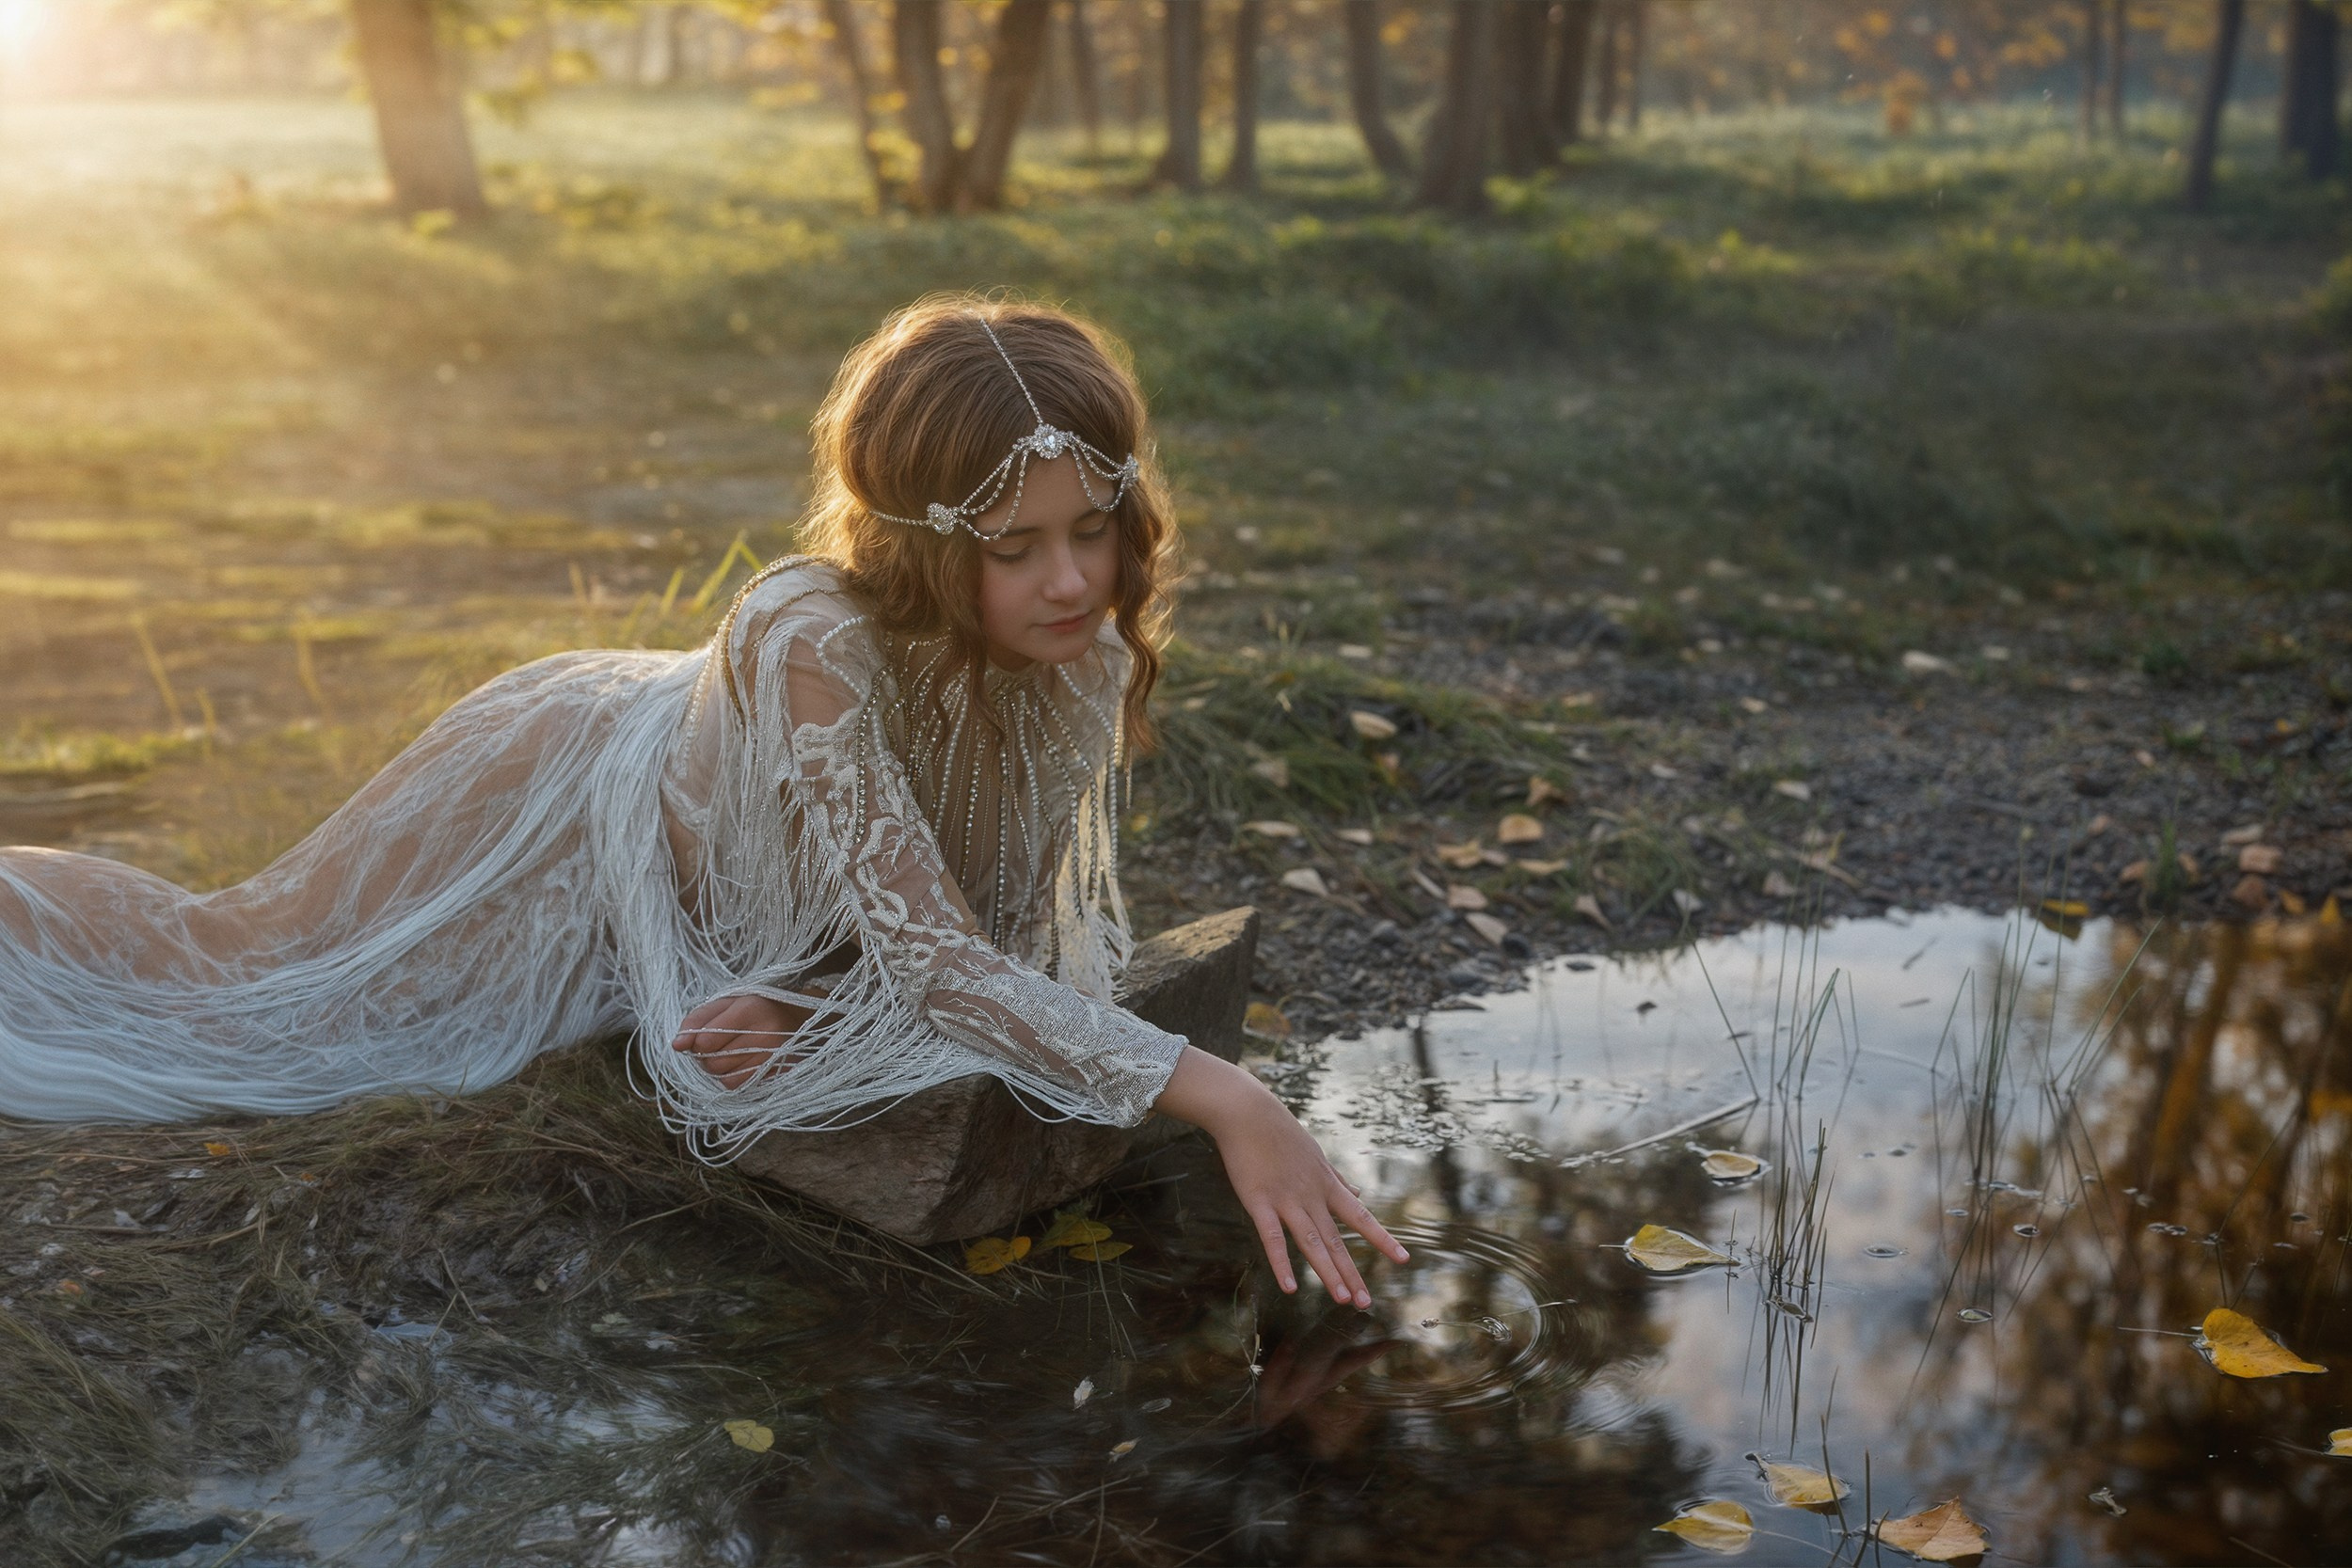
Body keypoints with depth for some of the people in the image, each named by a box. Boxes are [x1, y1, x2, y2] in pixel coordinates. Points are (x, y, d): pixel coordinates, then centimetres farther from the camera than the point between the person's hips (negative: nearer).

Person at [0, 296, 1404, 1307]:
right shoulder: (811, 643, -42)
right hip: (561, 801, -5)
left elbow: (1042, 940, -16)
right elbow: (929, 955, -42)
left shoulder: (1088, 656, -24)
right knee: (226, 975, 11)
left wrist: (816, 1014, -31)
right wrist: (1216, 1095, -50)